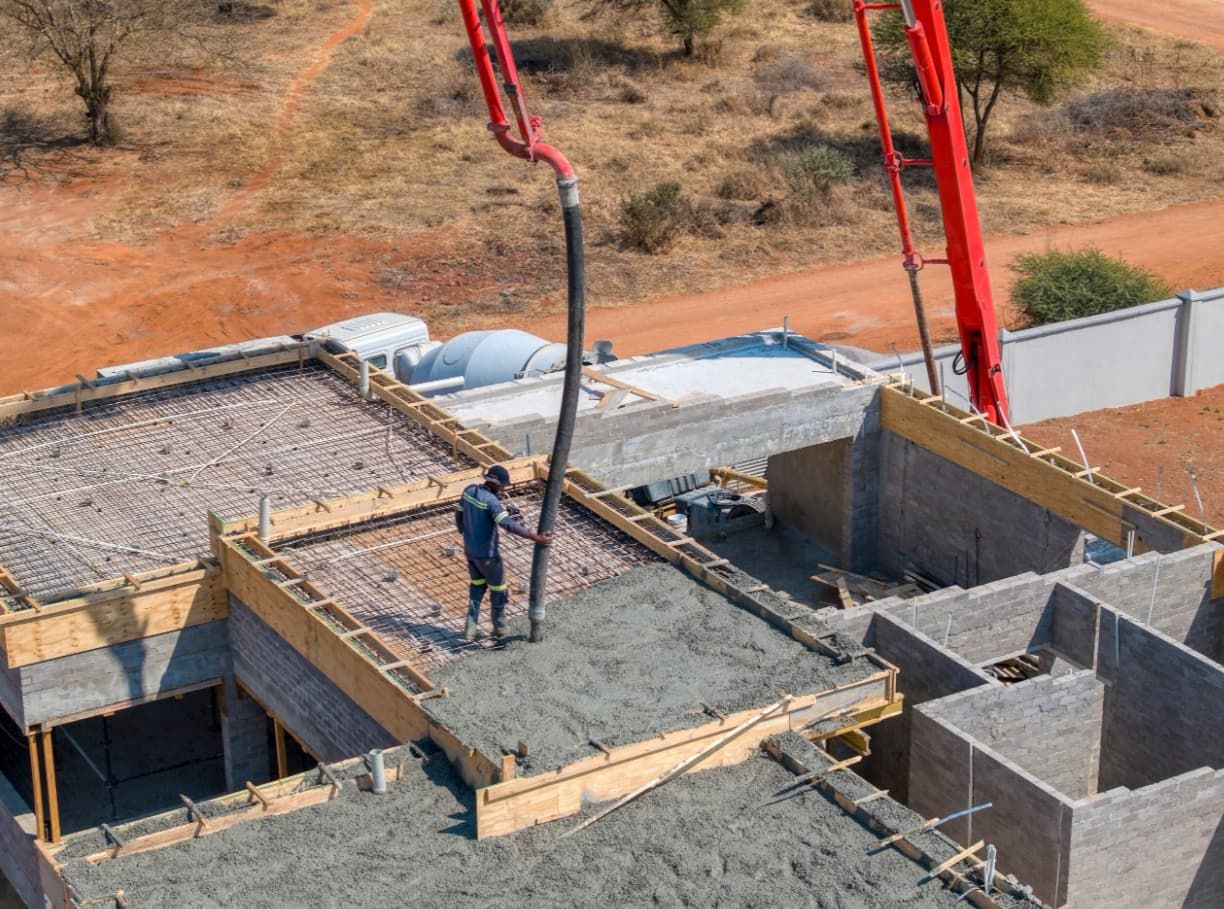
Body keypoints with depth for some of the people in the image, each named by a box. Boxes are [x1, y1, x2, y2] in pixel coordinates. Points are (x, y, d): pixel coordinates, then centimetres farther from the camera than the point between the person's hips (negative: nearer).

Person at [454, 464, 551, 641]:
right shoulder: (491, 501, -30)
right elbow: (508, 524, -41)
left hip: (470, 550, 7)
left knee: (477, 586, 24)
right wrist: (535, 538, -44)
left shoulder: (469, 490, -6)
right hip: (487, 554, -7)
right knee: (497, 589, 15)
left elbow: (459, 513, 11)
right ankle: (499, 628, 31)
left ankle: (471, 629, 22)